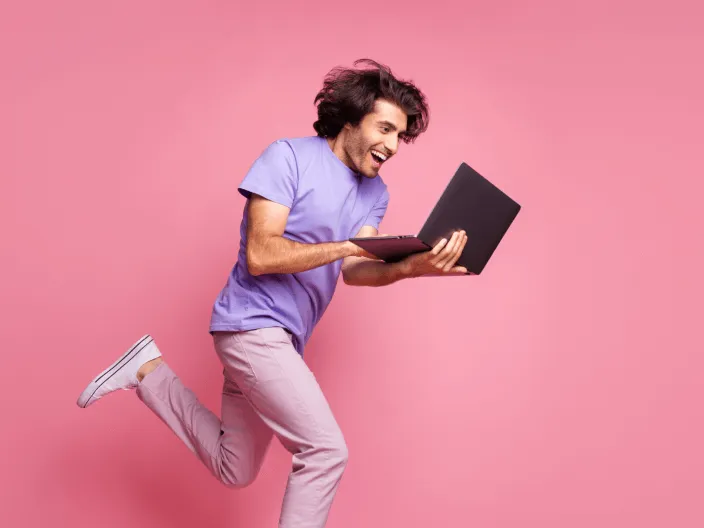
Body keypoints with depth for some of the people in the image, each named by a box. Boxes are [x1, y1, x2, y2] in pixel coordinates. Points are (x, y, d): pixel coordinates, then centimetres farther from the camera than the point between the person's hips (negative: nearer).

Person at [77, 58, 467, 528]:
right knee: (327, 450, -13)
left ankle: (149, 371, 25)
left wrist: (410, 267, -25)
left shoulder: (375, 193, 8)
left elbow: (353, 271, -6)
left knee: (234, 471, 17)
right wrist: (349, 245, -25)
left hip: (281, 338, 8)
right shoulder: (288, 157, -12)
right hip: (254, 325, -8)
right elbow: (260, 255, -20)